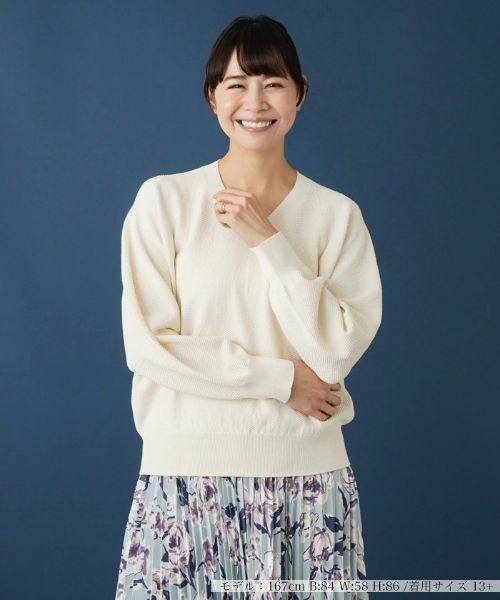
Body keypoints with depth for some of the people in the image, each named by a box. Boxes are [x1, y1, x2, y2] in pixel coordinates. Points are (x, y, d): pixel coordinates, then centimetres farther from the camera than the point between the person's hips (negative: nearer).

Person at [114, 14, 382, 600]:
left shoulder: (337, 214, 3)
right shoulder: (163, 200, -1)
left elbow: (337, 352, -6)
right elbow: (146, 347, -7)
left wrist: (268, 241, -12)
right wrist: (281, 379, -7)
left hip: (308, 473, 1)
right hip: (187, 471, -1)